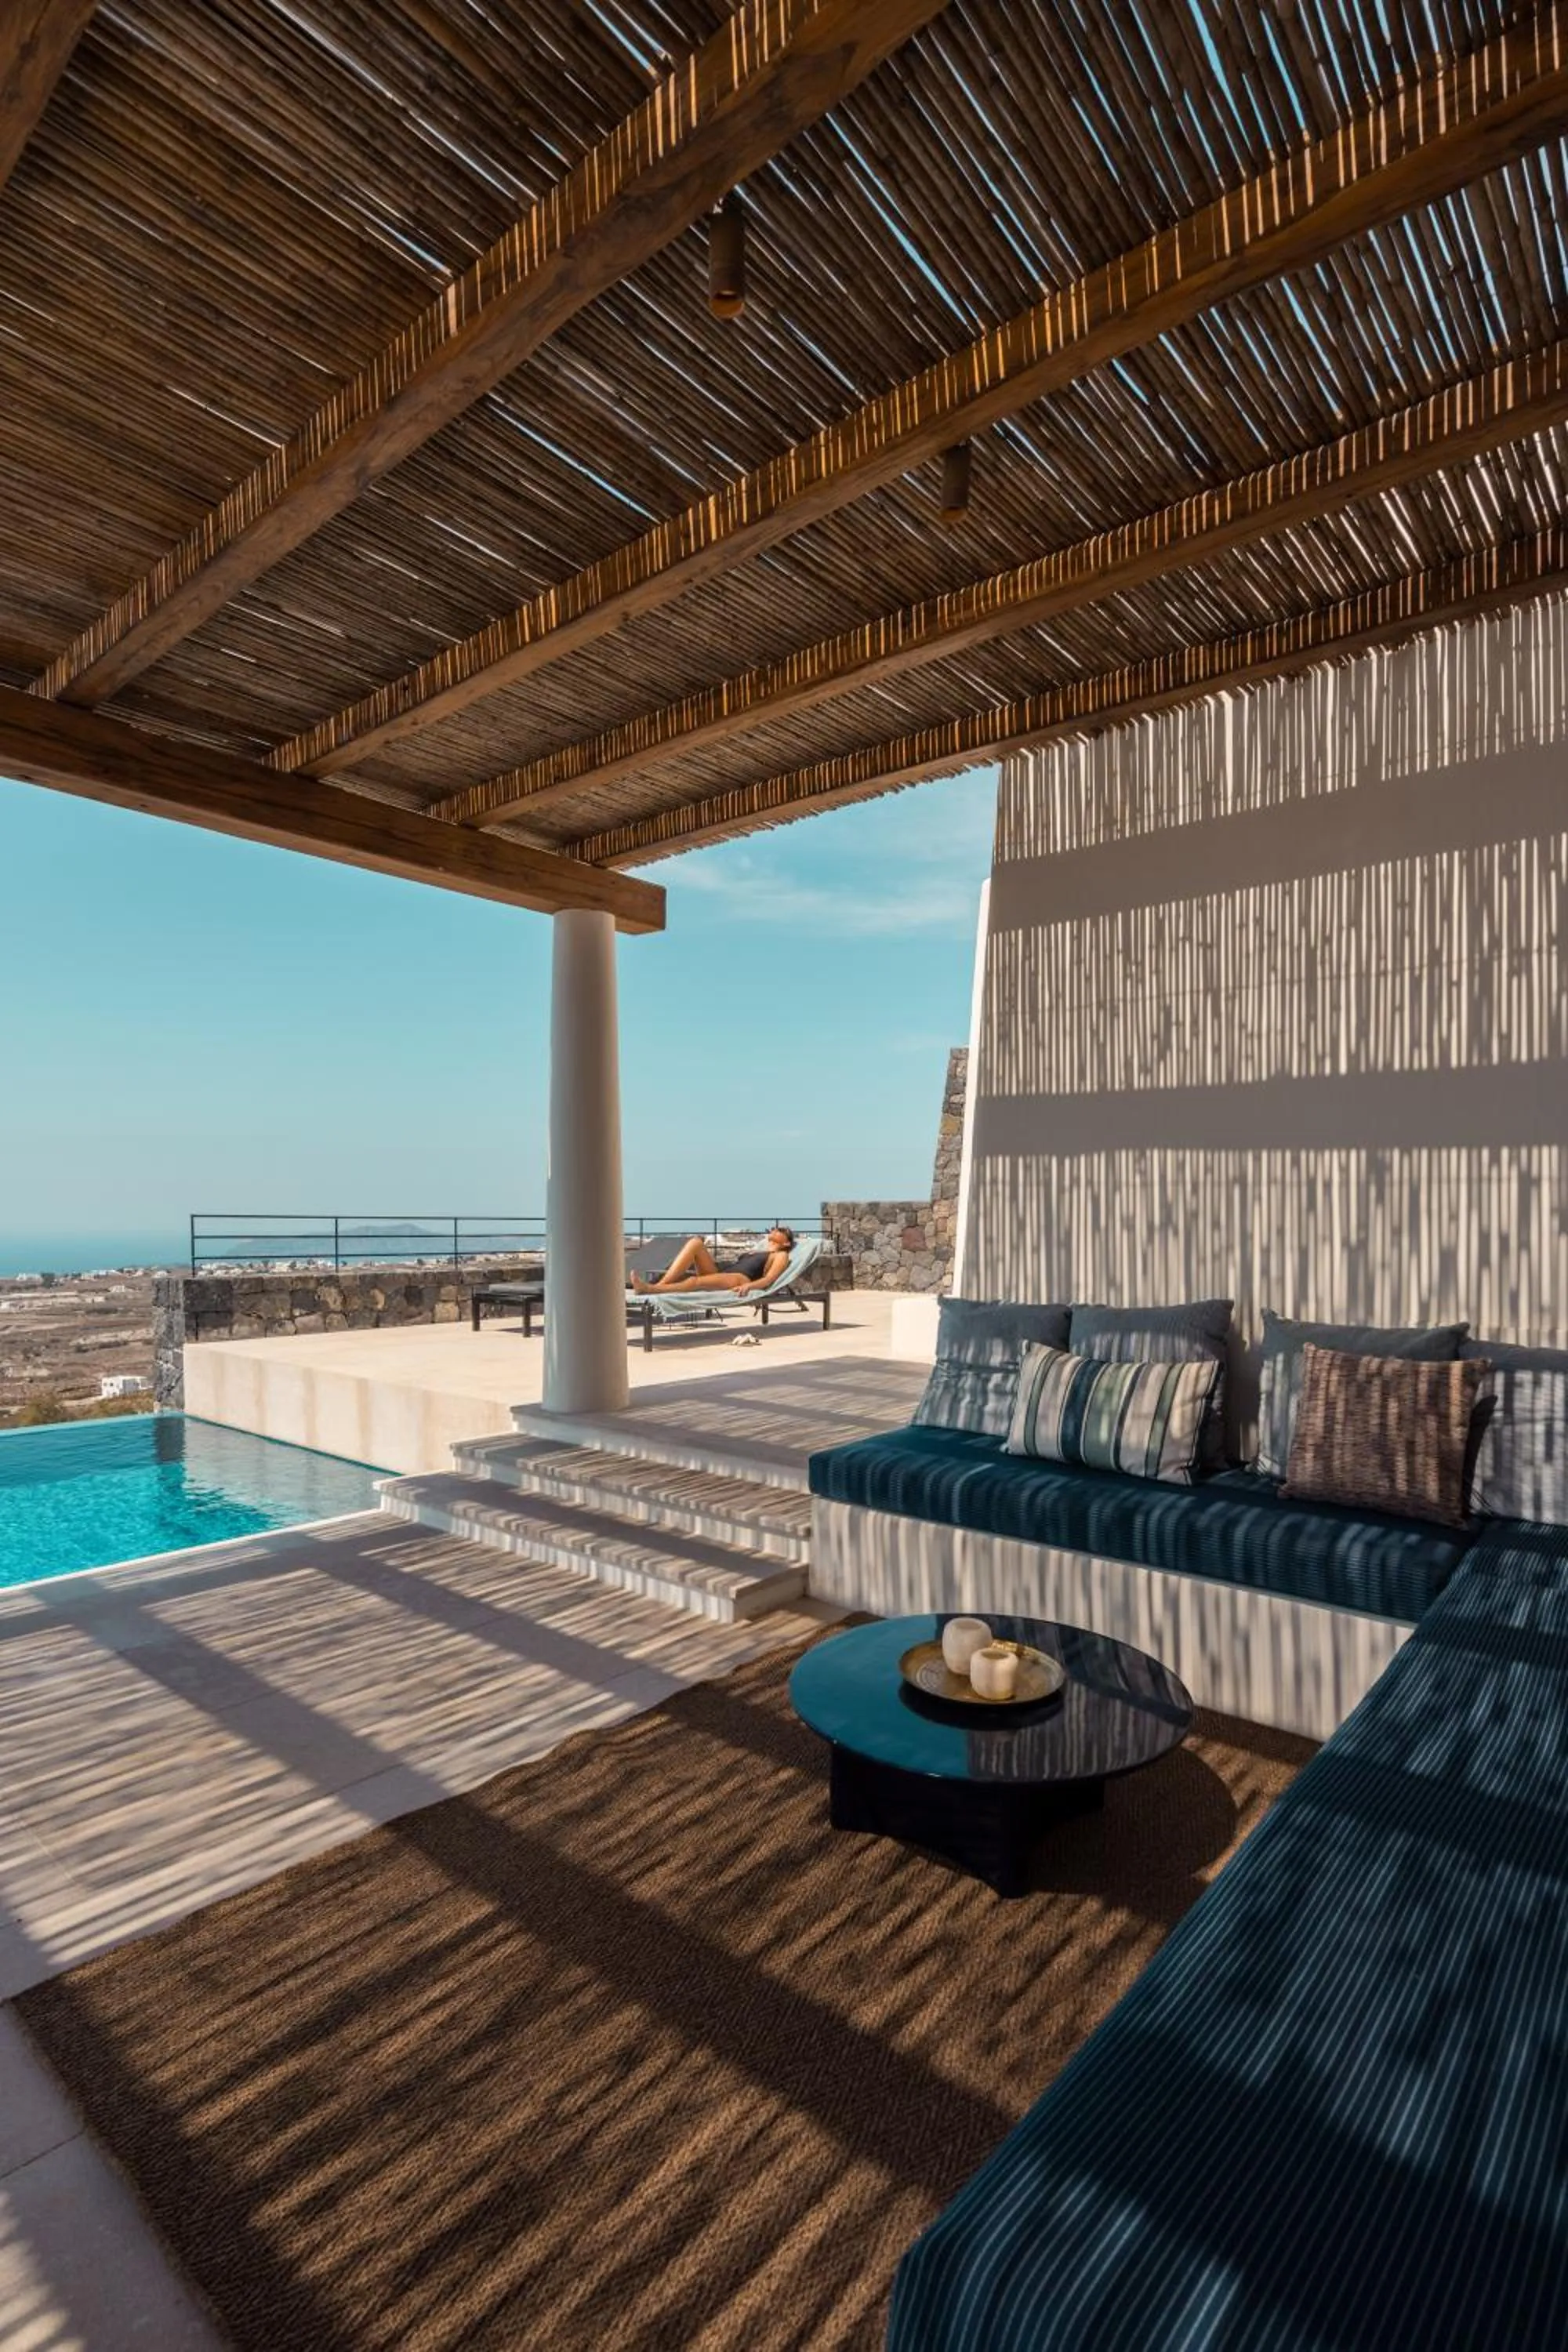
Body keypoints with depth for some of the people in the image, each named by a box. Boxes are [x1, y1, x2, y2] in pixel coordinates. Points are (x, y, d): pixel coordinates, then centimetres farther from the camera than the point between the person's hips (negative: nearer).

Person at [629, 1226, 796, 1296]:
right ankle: (660, 1284, -32)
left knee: (697, 1281, -36)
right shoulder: (753, 1251, 40)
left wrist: (749, 1285, -22)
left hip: (740, 1280, -7)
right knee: (696, 1242, -17)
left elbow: (768, 1279, -2)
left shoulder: (781, 1255, 18)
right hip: (720, 1272, 7)